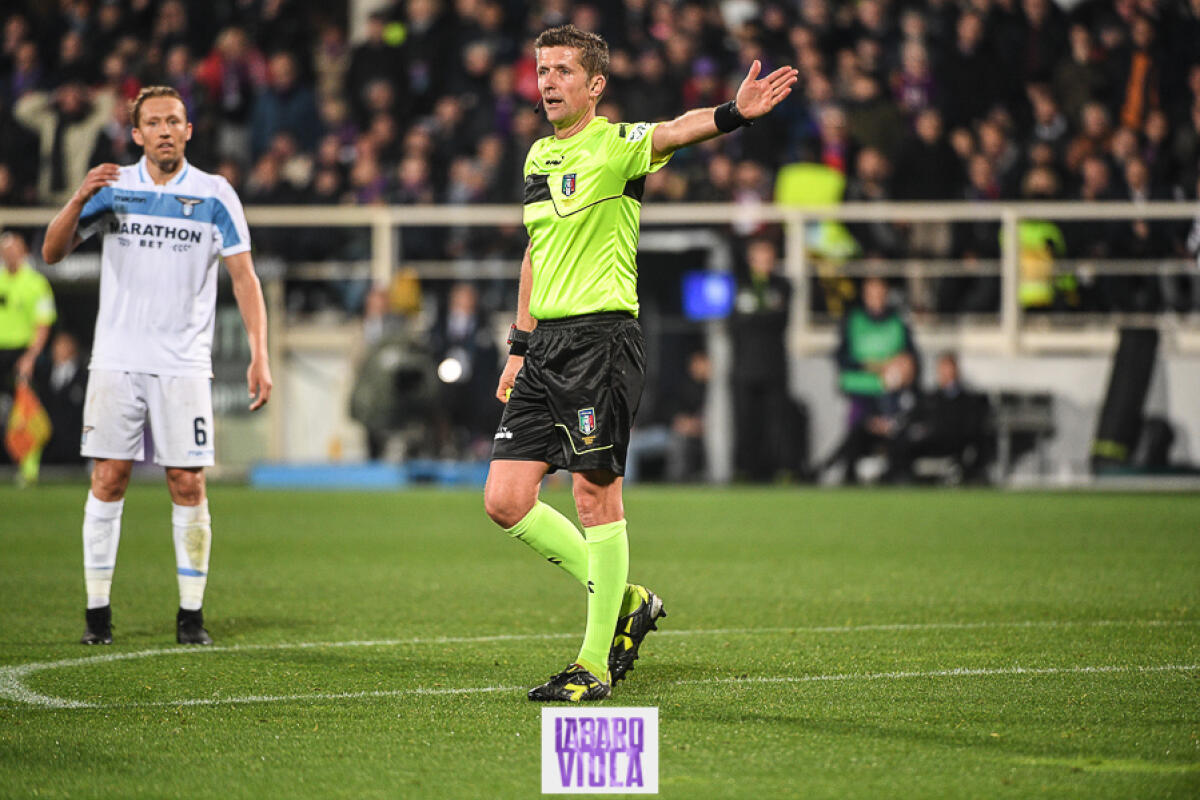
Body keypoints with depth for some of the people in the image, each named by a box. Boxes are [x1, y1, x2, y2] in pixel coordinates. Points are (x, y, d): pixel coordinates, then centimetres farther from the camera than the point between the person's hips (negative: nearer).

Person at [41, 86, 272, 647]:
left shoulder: (214, 195, 1)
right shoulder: (111, 189, 4)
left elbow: (244, 277, 1)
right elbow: (52, 252, 2)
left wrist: (259, 355, -9)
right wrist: (78, 201, -17)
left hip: (184, 364, -1)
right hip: (116, 362, 1)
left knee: (188, 485, -3)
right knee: (108, 480, -3)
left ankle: (191, 615, 6)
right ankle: (98, 610, 4)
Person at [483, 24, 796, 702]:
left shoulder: (615, 145, -7)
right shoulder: (539, 155, 16)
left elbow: (674, 132, -29)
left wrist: (734, 113, -50)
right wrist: (519, 348, 24)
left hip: (602, 336, -8)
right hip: (546, 343, 8)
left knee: (596, 492, -6)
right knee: (506, 500, 2)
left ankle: (595, 664, 2)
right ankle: (624, 600, 18)